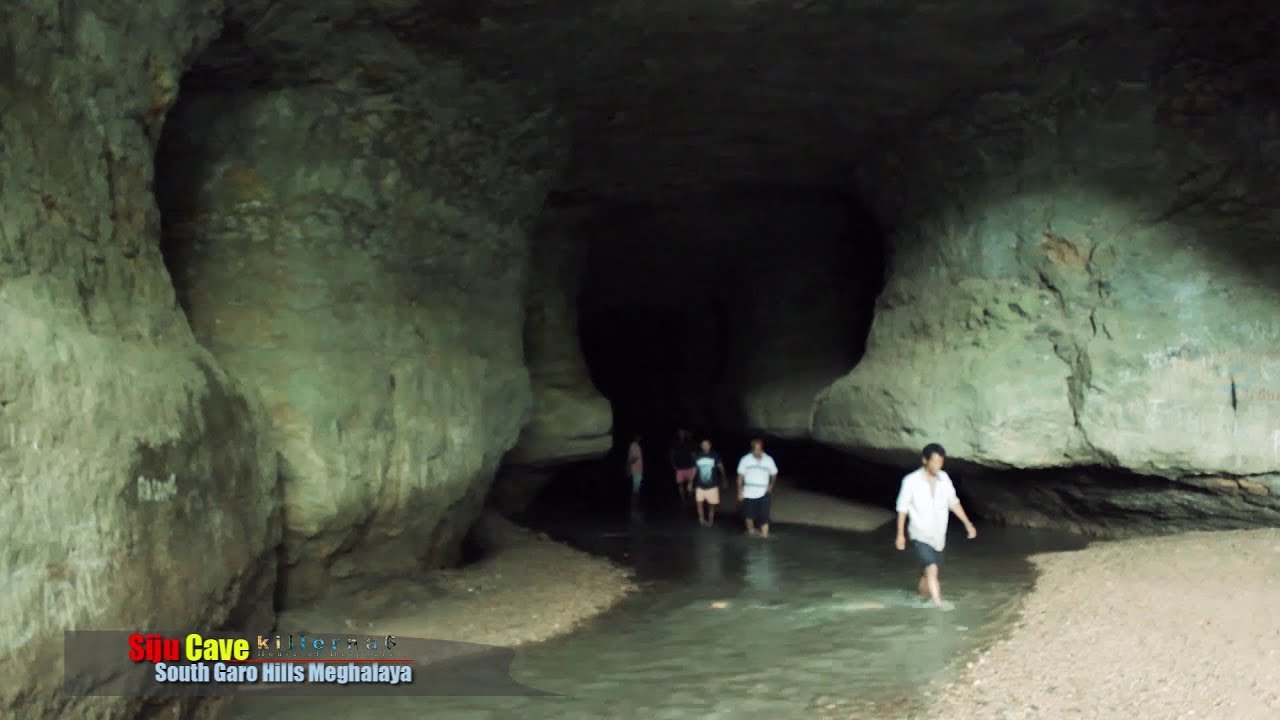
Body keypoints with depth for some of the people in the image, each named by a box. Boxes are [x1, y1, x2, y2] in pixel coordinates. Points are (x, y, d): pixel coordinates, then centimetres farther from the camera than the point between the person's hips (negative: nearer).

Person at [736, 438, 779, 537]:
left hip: (764, 494, -1)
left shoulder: (769, 460, -3)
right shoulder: (745, 459, -5)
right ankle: (751, 533, 36)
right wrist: (740, 492, -3)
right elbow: (740, 476, -1)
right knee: (749, 515, 14)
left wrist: (771, 485, -3)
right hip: (749, 494, 1)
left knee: (764, 517, -8)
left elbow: (774, 474, 11)